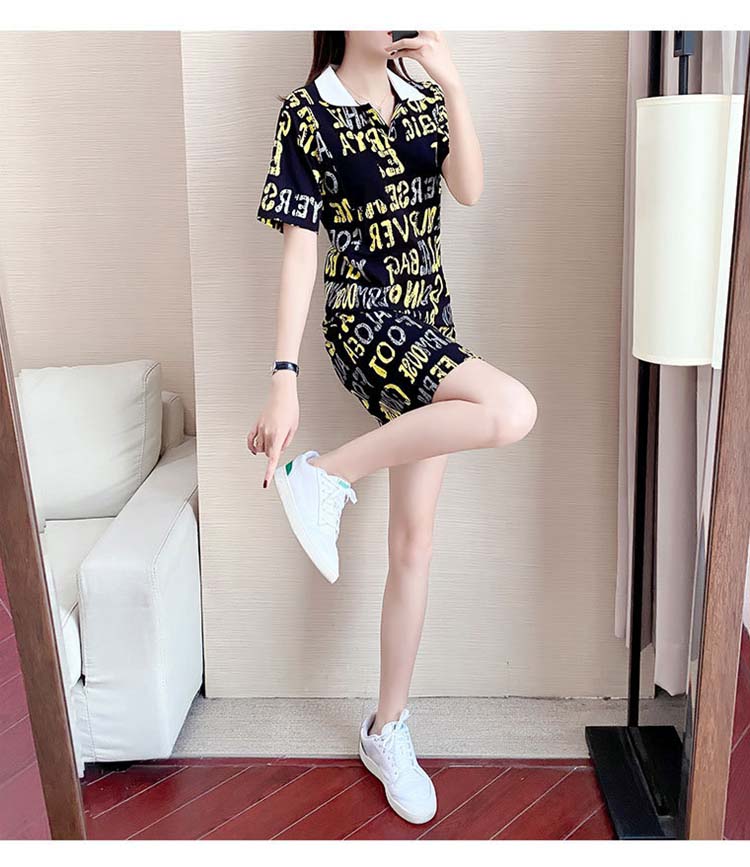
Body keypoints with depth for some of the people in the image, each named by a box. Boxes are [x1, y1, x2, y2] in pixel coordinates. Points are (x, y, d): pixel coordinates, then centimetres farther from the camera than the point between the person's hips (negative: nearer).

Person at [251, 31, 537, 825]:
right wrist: (283, 381, -17)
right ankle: (323, 476, -14)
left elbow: (468, 189, -5)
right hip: (364, 324, -6)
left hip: (429, 327, 6)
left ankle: (387, 732, 20)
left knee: (413, 545, 7)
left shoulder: (421, 96, 10)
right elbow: (299, 253, -12)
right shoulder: (308, 113, -6)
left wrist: (452, 83, -14)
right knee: (513, 410, -32)